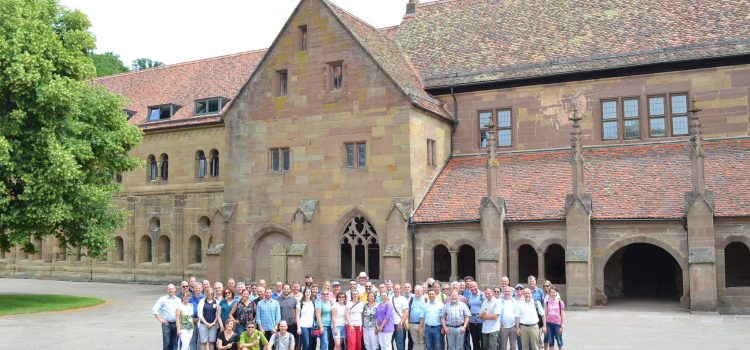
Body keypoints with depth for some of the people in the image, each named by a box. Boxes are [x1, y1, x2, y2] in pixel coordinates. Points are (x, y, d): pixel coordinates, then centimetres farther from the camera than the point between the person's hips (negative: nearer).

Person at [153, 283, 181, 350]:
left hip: (176, 324, 3)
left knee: (175, 342, 5)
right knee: (166, 342, -5)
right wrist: (160, 319, -5)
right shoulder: (163, 299, 0)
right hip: (166, 324, -3)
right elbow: (154, 309, -2)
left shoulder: (178, 300, 10)